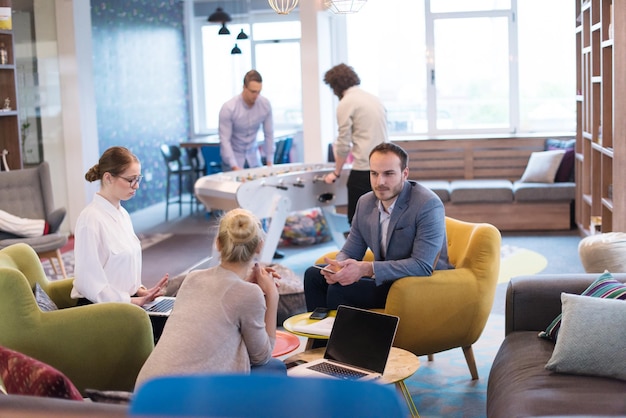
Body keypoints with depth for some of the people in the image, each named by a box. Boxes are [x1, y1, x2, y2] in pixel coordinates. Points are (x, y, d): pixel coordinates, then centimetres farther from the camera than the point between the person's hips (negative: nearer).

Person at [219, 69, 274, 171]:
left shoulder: (265, 105, -10)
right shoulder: (228, 108, -21)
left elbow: (269, 135, -2)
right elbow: (224, 140, -19)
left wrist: (270, 162, -5)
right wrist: (235, 167, -26)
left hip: (253, 158, 3)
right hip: (232, 157, -3)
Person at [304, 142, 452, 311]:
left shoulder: (428, 205, -21)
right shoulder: (365, 203, 2)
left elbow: (422, 266, -28)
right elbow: (349, 251, 8)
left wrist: (366, 269, -34)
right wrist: (338, 266, -18)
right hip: (385, 279, 8)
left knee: (338, 290, -23)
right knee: (313, 275, 3)